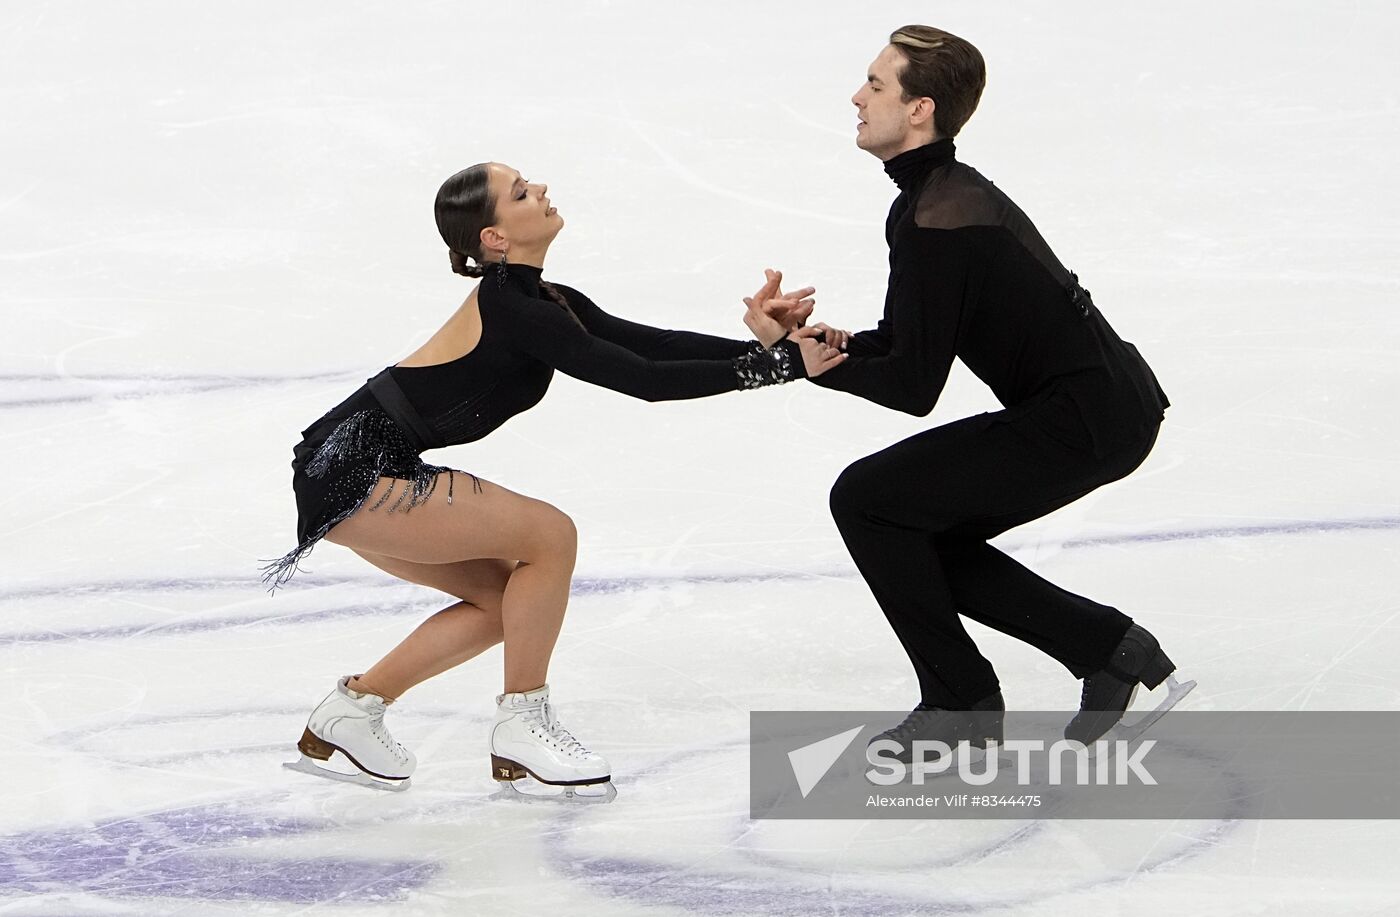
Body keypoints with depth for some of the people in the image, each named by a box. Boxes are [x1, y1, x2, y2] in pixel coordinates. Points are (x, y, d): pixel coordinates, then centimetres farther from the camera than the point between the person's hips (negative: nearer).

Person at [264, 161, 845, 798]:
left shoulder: (544, 302, 10)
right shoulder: (511, 313, -20)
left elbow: (650, 343, 3)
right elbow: (645, 380, -23)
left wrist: (762, 344, -10)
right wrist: (776, 365, -22)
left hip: (371, 471, 10)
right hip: (351, 475, -10)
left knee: (507, 595, 12)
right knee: (549, 536, -11)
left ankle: (350, 710, 18)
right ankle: (522, 729, 1)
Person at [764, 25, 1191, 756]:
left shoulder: (935, 219, -20)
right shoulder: (949, 191, 11)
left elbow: (913, 386, -19)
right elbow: (912, 340, 16)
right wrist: (842, 343, -3)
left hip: (1085, 421, -10)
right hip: (1107, 401, 10)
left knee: (865, 499, -7)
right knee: (922, 537, 15)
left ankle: (961, 711, 1)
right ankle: (1111, 646, 17)